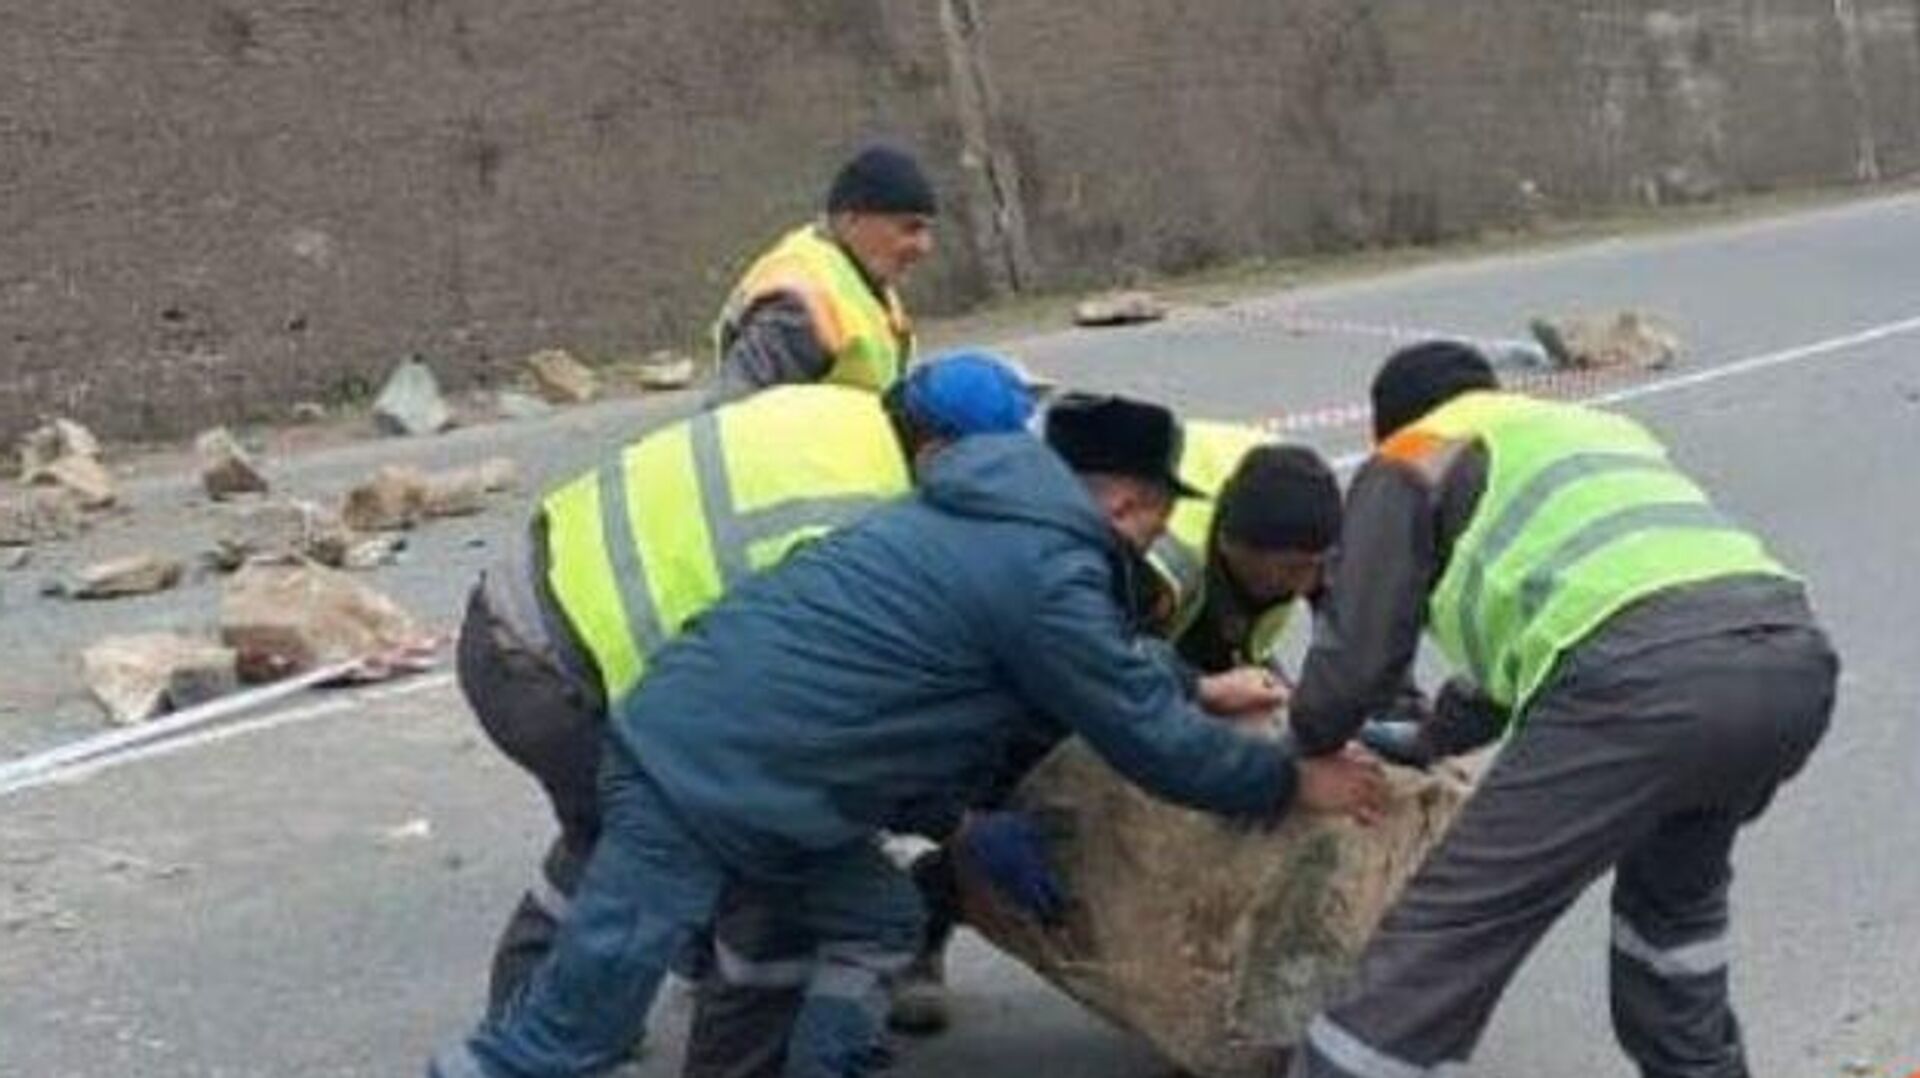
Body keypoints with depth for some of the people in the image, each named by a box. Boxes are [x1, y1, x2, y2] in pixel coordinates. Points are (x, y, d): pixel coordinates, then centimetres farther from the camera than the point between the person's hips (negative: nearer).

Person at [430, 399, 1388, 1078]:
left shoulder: (1007, 518, 16)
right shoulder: (1048, 573, -14)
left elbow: (1110, 676, 33)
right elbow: (1147, 741, -7)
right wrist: (1291, 783, 6)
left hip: (710, 747, 10)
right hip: (702, 773, -10)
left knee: (875, 925, 16)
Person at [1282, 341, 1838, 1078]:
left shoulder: (1408, 464, 19)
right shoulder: (1601, 427, 40)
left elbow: (1357, 657, 12)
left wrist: (1309, 746, 33)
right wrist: (1430, 739, 56)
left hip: (1643, 679, -7)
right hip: (1791, 657, 7)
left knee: (1443, 939, -1)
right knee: (1675, 880, 35)